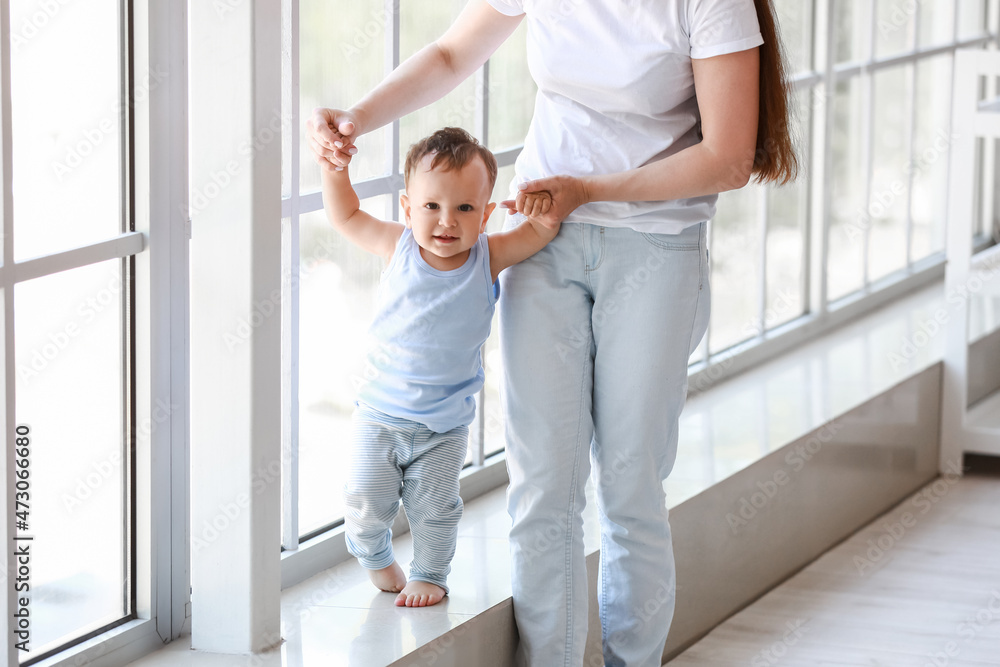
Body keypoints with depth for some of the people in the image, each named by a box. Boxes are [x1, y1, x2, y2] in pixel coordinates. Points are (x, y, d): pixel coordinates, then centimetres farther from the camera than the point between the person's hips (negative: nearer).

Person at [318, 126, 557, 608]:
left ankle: (429, 574, 29)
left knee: (434, 505, 4)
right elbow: (346, 217, 3)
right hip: (379, 415, 0)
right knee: (368, 502, 1)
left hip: (445, 426, 0)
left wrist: (546, 207, -30)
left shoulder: (488, 257, -12)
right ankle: (375, 556, 32)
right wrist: (333, 170, -10)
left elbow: (542, 233, -9)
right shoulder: (398, 247, -11)